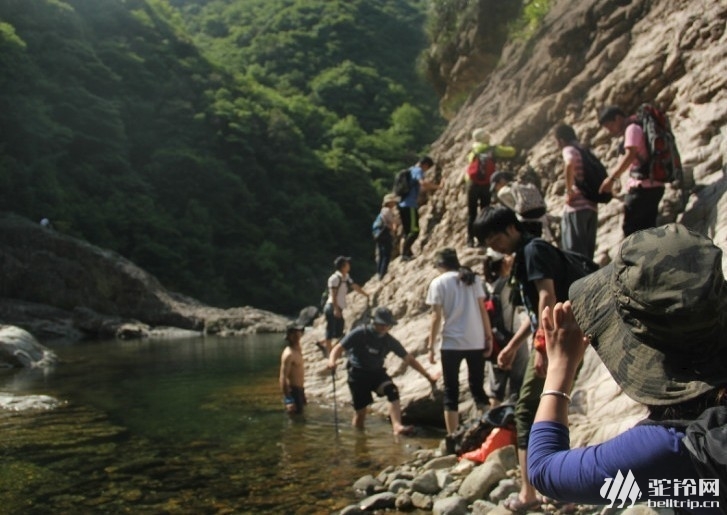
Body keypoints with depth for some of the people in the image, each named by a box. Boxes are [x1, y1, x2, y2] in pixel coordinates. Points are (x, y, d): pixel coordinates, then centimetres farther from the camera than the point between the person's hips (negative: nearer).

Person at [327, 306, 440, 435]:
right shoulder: (359, 334, -13)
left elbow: (409, 359, 4)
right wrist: (332, 361, -37)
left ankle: (397, 426, -37)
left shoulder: (389, 341, -3)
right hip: (358, 374, -2)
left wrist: (427, 375, 4)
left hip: (377, 373, 3)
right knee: (360, 411, -5)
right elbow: (339, 348, -14)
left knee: (392, 390, -27)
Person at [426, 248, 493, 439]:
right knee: (478, 387, 14)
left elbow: (436, 317, -6)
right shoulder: (473, 279, 8)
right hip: (476, 342, 3)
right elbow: (483, 310, 4)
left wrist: (431, 346, -1)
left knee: (451, 392, 4)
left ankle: (452, 437, 3)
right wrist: (489, 337, 9)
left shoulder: (438, 283, -1)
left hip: (452, 343, -3)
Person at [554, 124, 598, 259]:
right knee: (587, 250, 11)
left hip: (576, 207, -8)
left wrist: (569, 190, -19)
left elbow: (570, 163, -27)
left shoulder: (569, 150, -3)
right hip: (591, 205, 8)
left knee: (575, 250, -7)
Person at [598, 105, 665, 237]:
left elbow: (630, 154, -21)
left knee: (631, 229, -7)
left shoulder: (632, 129, -6)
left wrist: (611, 178, -24)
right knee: (647, 229, 10)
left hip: (643, 187, -10)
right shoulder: (634, 129, 23)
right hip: (653, 186, 10)